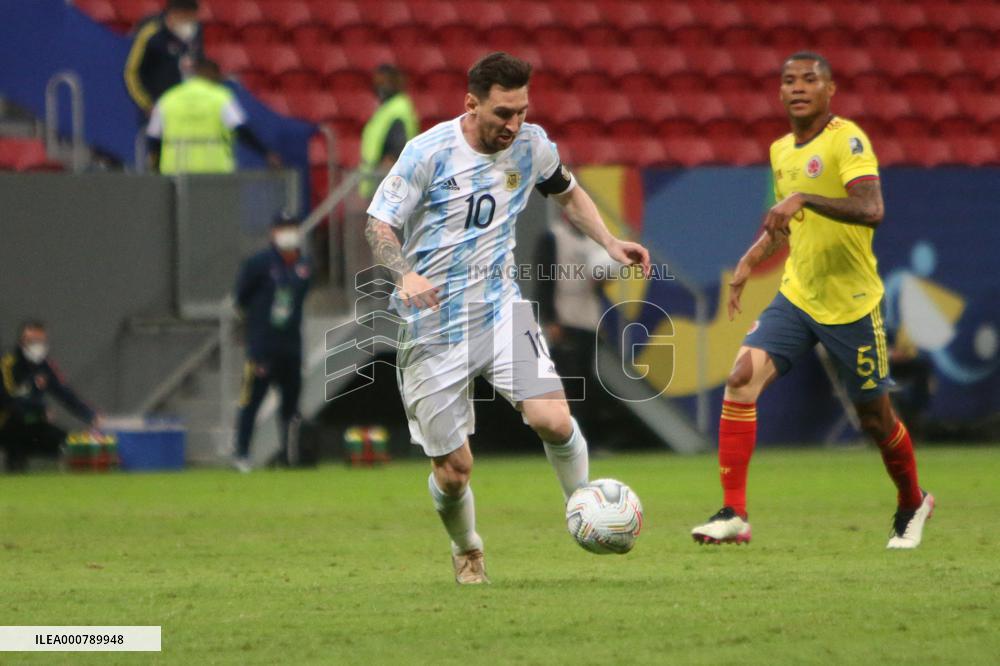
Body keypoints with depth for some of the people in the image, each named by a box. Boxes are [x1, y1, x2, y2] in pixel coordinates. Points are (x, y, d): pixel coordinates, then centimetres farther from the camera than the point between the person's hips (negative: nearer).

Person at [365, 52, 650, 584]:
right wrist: (405, 275, -29)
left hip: (500, 308, 3)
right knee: (453, 468, 1)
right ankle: (466, 552, 31)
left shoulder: (530, 145, 0)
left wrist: (611, 245, 8)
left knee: (553, 420, -20)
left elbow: (567, 193, 21)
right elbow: (378, 226, -9)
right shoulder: (429, 152, -13)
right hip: (432, 328, -3)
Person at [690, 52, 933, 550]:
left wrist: (803, 199, -38)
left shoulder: (846, 140, -14)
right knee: (743, 377, -17)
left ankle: (912, 505, 37)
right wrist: (753, 258, 12)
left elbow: (871, 209, -29)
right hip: (795, 298, 5)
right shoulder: (781, 150, 9)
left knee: (875, 418, 7)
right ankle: (733, 515, -18)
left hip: (851, 304, -5)